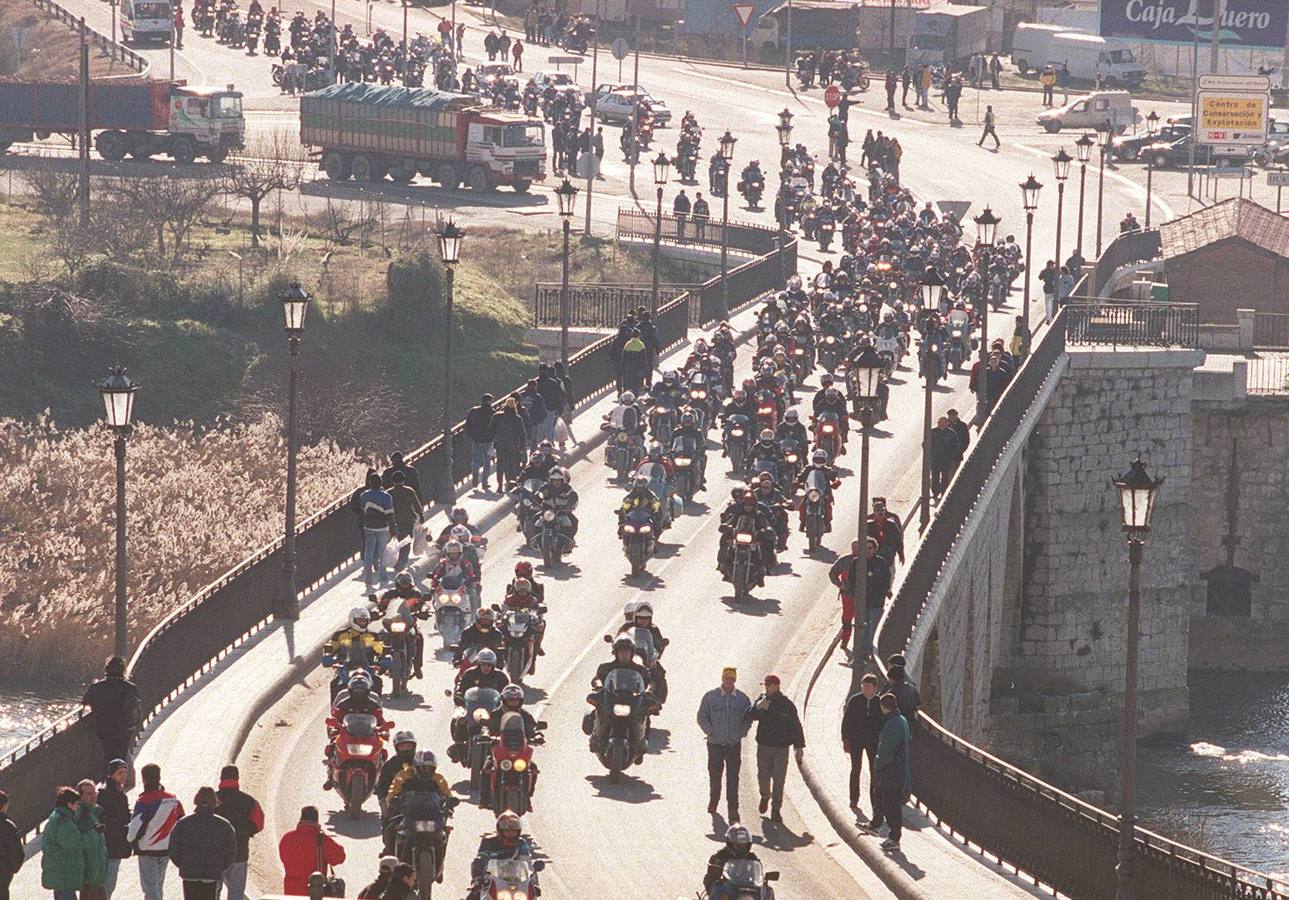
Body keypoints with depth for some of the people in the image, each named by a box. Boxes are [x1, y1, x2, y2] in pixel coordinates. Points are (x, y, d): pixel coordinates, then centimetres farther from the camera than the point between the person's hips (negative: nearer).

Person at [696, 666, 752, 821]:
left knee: (733, 778, -4)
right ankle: (713, 800, 33)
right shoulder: (710, 697, -3)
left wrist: (740, 734, -1)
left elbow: (748, 718, 11)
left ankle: (733, 809, -2)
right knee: (714, 775, 10)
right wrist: (710, 732, -8)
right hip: (715, 744, 0)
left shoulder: (742, 699, 0)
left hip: (734, 744, 0)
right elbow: (702, 717, 3)